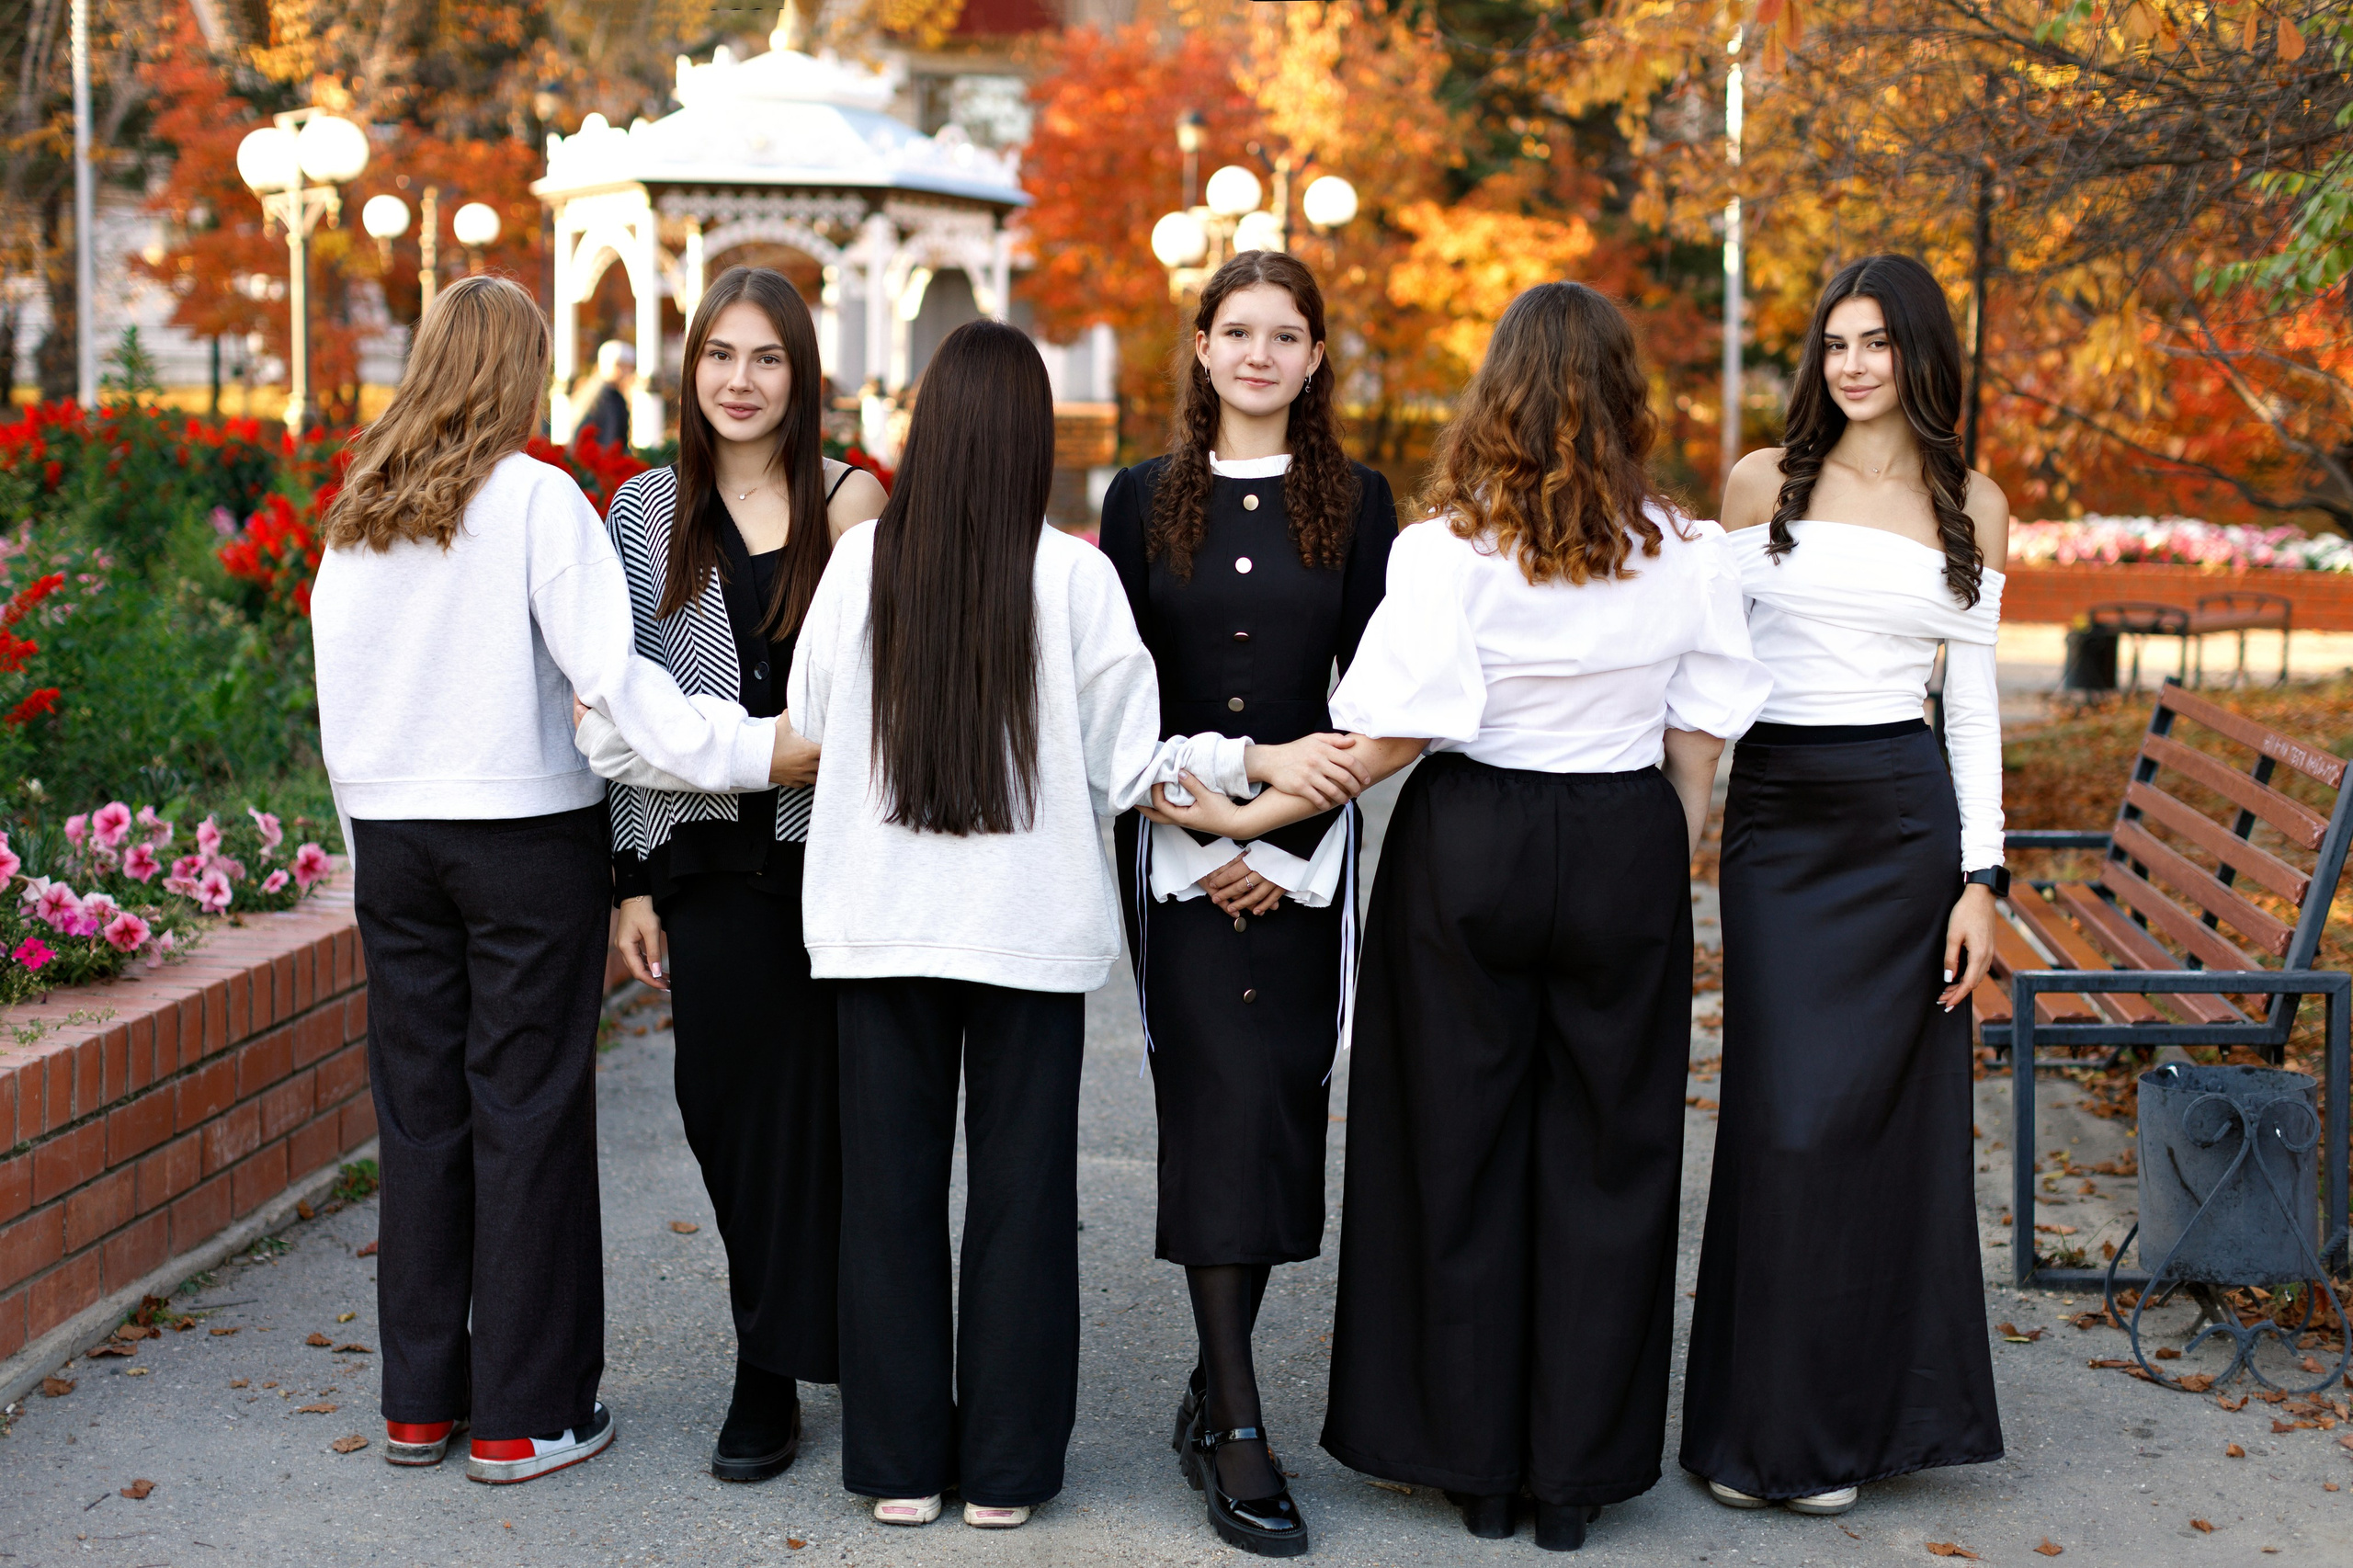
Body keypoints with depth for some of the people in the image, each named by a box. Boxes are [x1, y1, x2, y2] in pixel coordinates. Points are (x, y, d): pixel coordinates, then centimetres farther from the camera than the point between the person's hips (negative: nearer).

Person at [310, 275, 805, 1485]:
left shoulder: (357, 512, 6)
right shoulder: (534, 498, -9)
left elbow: (338, 691, 8)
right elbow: (606, 671, -18)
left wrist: (368, 828, 15)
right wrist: (744, 746, -19)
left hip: (391, 829, 5)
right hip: (525, 831, -5)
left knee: (418, 1112, 11)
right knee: (527, 1112, 2)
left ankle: (418, 1403, 18)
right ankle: (523, 1416, 7)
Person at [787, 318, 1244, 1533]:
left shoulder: (862, 558, -4)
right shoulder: (1072, 575, -8)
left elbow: (809, 726, 7)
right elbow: (1125, 764, -5)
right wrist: (1245, 760, 8)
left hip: (880, 921, 1)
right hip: (1031, 924, -1)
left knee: (891, 1194, 10)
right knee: (1020, 1195, 9)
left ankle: (900, 1464, 17)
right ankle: (1004, 1467, 15)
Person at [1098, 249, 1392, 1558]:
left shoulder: (1358, 502, 7)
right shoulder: (1146, 499, 7)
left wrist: (1287, 846, -6)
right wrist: (1255, 762, -11)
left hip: (1303, 854, 1)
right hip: (1175, 845, -1)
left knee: (1279, 1107, 2)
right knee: (1226, 1097, -11)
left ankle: (1215, 1399, 15)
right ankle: (1238, 1426, -12)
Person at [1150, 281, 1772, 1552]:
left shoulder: (1449, 549, -12)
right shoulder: (1683, 552, -2)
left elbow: (1396, 732, -15)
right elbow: (1701, 734, 3)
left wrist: (1252, 817, -7)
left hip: (1469, 851, -2)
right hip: (1628, 851, 2)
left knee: (1460, 1154, 10)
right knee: (1604, 1157, 10)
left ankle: (1476, 1468, 18)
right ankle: (1576, 1475, 15)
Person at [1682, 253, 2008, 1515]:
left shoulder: (1973, 507, 7)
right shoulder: (1763, 482, 6)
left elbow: (1972, 695, 6)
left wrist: (1981, 875, -1)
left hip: (1903, 819, 0)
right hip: (1774, 819, 0)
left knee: (1880, 1113, 2)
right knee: (1785, 1115, -3)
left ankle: (1852, 1419, 16)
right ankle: (1758, 1423, 10)